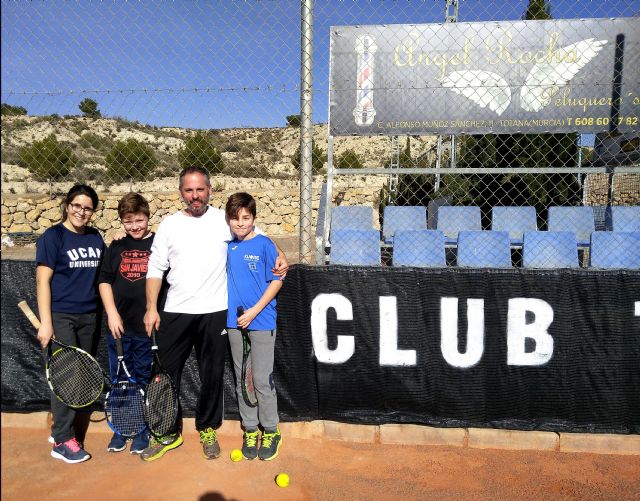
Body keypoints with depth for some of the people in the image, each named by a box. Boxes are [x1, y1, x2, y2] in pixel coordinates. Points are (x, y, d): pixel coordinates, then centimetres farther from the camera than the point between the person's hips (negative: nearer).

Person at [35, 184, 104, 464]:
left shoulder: (95, 237, 9)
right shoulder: (52, 237, -6)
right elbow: (42, 281, -10)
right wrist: (45, 323, -14)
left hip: (89, 317, 6)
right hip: (61, 317, -6)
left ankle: (61, 428, 27)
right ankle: (63, 441, 7)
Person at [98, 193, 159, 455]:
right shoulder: (116, 248, 8)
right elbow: (104, 281, 8)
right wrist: (112, 313, -3)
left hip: (148, 328, -3)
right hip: (119, 327, 3)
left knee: (144, 381, 8)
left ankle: (142, 430, 24)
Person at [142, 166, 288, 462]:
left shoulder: (224, 220, 1)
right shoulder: (169, 225, 5)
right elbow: (155, 269, 6)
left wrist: (280, 256, -12)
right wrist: (151, 308, -1)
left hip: (214, 312, -1)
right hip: (175, 313, 1)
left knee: (212, 375, 9)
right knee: (166, 373, 7)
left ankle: (208, 429, 30)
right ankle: (168, 433, 27)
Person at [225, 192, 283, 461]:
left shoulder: (264, 244, -8)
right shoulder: (228, 246, 6)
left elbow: (276, 281, -8)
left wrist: (254, 311, -13)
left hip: (261, 321, -5)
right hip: (234, 320, 5)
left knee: (262, 379, 1)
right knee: (242, 378, 13)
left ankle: (270, 431, 19)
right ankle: (250, 429, 27)